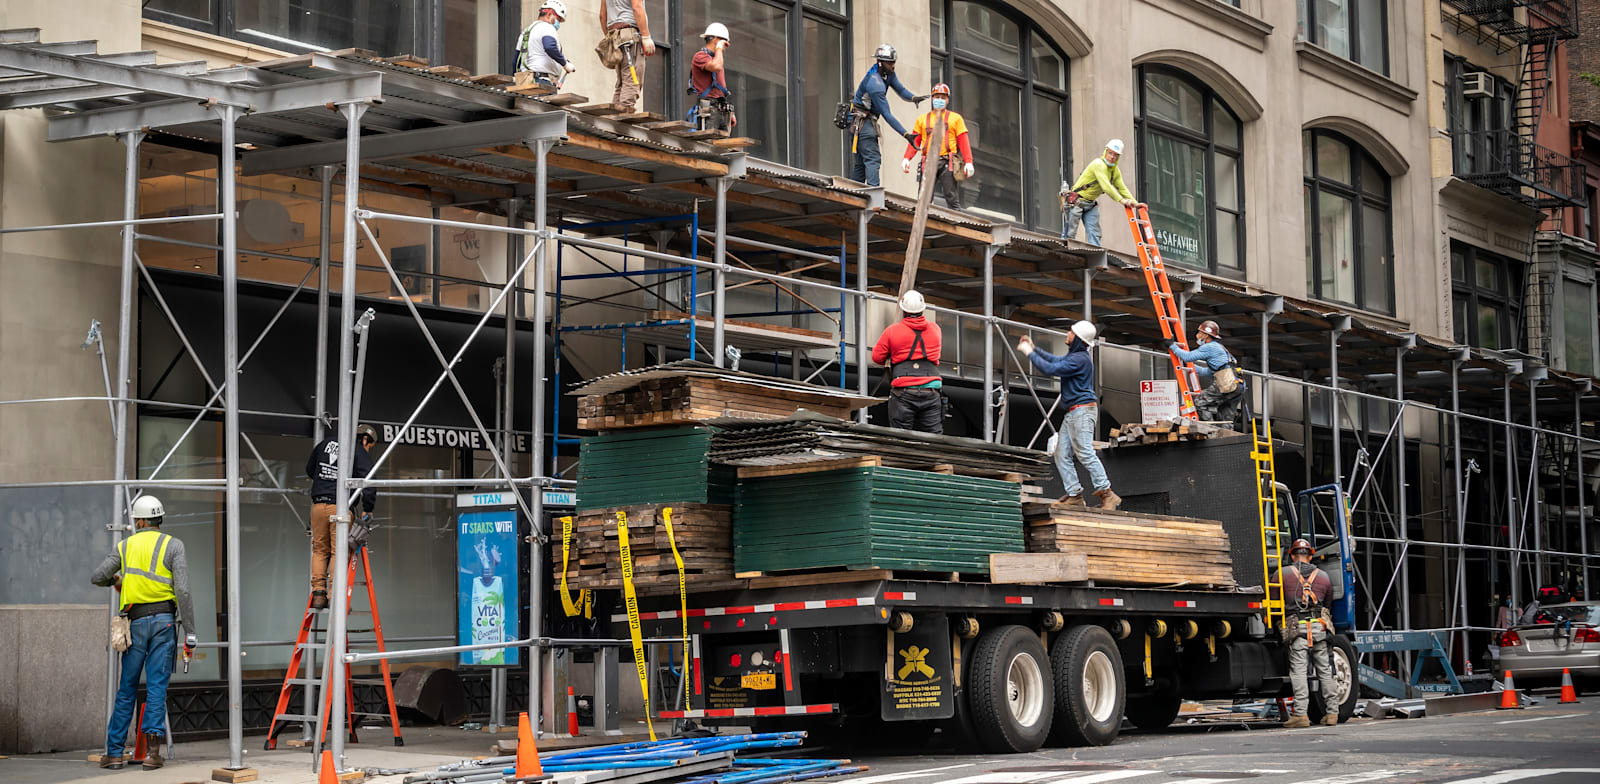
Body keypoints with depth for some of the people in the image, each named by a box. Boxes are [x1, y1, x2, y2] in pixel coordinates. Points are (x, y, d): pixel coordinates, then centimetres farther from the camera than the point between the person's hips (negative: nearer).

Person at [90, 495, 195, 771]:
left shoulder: (125, 546, 8)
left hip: (136, 621, 2)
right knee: (157, 686, -1)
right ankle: (152, 750, -9)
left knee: (127, 689, 9)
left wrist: (115, 579, 33)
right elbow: (183, 590, -8)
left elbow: (96, 578, 9)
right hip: (164, 619, -1)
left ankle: (114, 752, 10)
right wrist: (190, 632, -7)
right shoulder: (173, 545, 1)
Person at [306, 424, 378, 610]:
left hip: (318, 505, 4)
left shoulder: (325, 443, 16)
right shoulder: (360, 453, 0)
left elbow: (309, 470, 27)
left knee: (319, 550, 14)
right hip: (341, 507, -4)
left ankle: (318, 592, 5)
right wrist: (368, 509, -9)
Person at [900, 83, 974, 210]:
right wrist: (906, 158, -3)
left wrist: (968, 162, -6)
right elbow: (915, 141, 14)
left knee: (952, 198, -8)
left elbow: (963, 142, 7)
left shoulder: (955, 118, 14)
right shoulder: (922, 119, 20)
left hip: (947, 162, -2)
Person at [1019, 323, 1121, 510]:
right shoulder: (1074, 355, 17)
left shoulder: (1080, 359, -16)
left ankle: (1107, 494, -15)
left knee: (1085, 453, -15)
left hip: (1083, 410, -11)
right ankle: (1075, 495, 4)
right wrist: (1034, 348, 25)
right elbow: (1054, 359, 32)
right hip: (1072, 413, 11)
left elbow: (1050, 368, -18)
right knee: (1062, 455, 5)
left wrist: (1030, 353, -7)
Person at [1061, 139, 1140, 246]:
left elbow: (1122, 188, 10)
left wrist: (1135, 203, -5)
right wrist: (1121, 200, -36)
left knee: (1094, 234, -2)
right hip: (1077, 200, -8)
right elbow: (1106, 186, -30)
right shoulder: (1099, 164, -20)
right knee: (1069, 233, -6)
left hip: (1091, 204, 8)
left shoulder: (1116, 172, 8)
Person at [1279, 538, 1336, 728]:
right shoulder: (1324, 576, 15)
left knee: (1298, 670, -6)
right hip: (1319, 626, 3)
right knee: (1325, 670, 9)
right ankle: (1332, 712, 11)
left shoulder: (1282, 574, 5)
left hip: (1297, 627, -3)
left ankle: (1300, 714, -12)